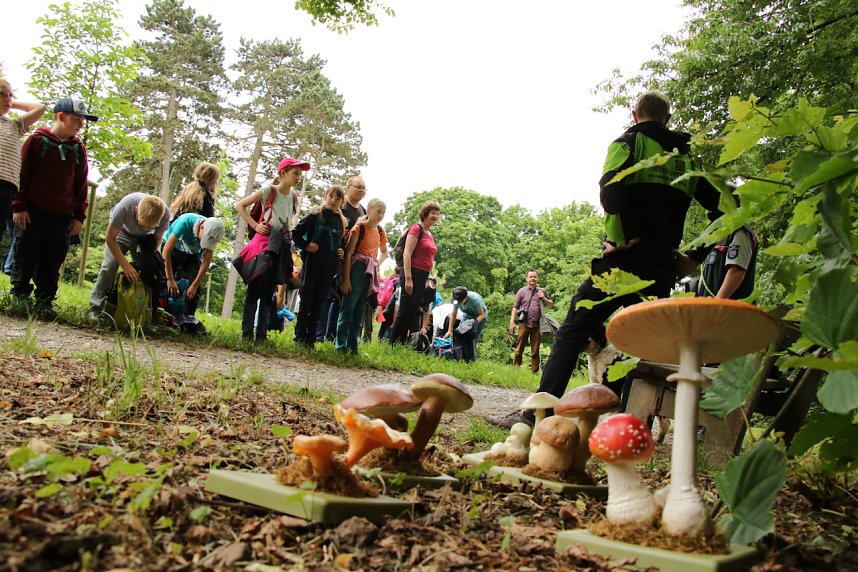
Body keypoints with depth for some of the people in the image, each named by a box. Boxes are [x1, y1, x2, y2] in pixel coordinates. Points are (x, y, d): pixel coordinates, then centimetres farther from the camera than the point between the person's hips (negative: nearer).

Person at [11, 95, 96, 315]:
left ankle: (45, 301, 12)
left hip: (63, 217, 3)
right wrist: (19, 206, -6)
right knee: (26, 258, 3)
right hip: (33, 213, -3)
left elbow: (81, 185, 11)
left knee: (52, 262, 5)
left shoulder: (79, 149, 9)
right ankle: (19, 295, 13)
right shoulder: (37, 140, 0)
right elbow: (22, 175, -1)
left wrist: (79, 216, 6)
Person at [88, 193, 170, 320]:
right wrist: (126, 265, -34)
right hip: (122, 231, -2)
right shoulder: (124, 206, -41)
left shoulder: (165, 213, -35)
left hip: (145, 238, 2)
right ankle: (95, 309, -7)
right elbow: (110, 238, -27)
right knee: (109, 266, -16)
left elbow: (157, 238, -14)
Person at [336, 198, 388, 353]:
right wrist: (346, 279, -15)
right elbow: (348, 254, -11)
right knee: (348, 307, -8)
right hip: (357, 269, -7)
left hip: (371, 273, 7)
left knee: (360, 311, 8)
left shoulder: (380, 231, 12)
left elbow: (384, 252, 30)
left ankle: (352, 346, 12)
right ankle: (341, 345, -5)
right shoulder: (359, 228, -7)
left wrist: (378, 264, 9)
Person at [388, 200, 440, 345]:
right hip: (413, 273, -8)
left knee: (412, 313, 10)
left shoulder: (430, 235, 17)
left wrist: (428, 279, 20)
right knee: (405, 311, -6)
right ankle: (392, 345, 1)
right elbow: (407, 254, -15)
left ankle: (401, 345, 16)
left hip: (423, 277, 8)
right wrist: (408, 278, -21)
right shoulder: (416, 228, -7)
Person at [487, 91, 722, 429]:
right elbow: (721, 208, 15)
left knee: (572, 334, -3)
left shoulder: (628, 142, 4)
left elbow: (612, 189, -19)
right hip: (663, 269, 5)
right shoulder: (687, 157, 20)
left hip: (625, 259, -5)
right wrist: (696, 257, 13)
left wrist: (623, 239, -14)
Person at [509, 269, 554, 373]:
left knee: (535, 351, 6)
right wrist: (512, 322, -4)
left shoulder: (542, 291, 12)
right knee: (519, 350, -2)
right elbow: (515, 307, 4)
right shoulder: (522, 291, 6)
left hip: (537, 325, 2)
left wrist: (544, 298, -2)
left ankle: (534, 372, 11)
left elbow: (551, 305, 17)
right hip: (524, 325, -2)